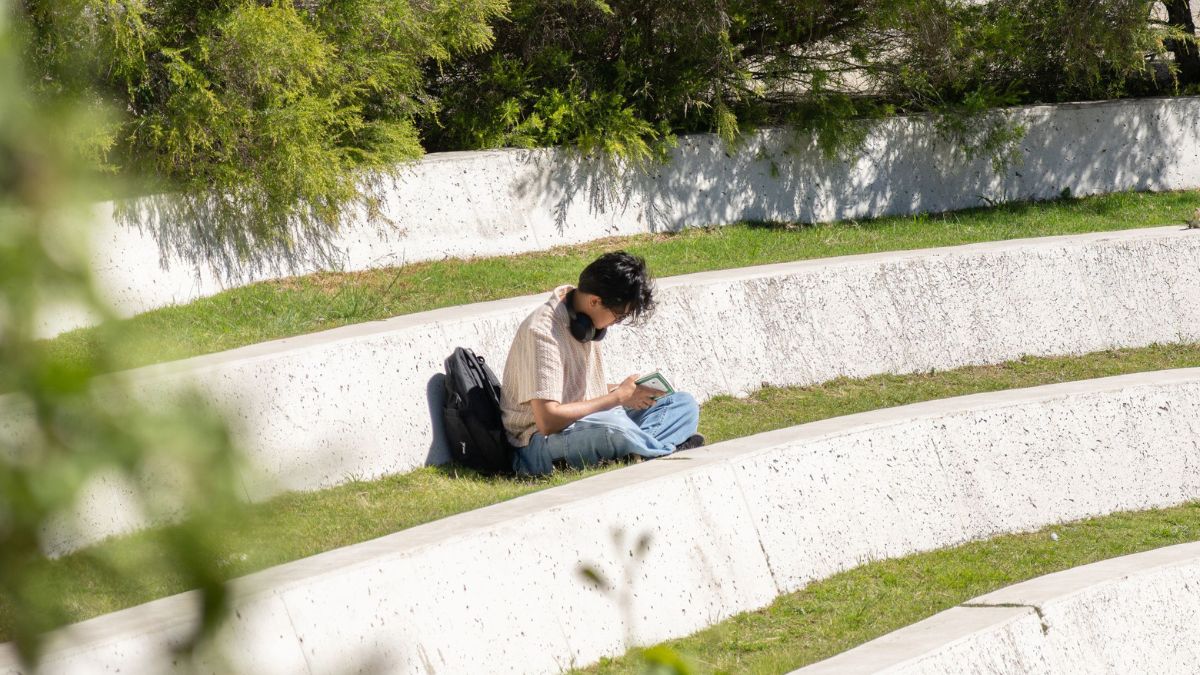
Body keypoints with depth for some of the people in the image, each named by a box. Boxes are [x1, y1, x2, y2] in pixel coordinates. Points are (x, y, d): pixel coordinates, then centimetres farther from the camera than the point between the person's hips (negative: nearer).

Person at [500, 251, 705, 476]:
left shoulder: (586, 323, 7)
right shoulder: (543, 331, -22)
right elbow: (548, 420, -28)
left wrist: (626, 390, 0)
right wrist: (618, 397, -18)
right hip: (539, 443, -10)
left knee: (684, 404, 2)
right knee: (612, 428, -40)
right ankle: (669, 453, -13)